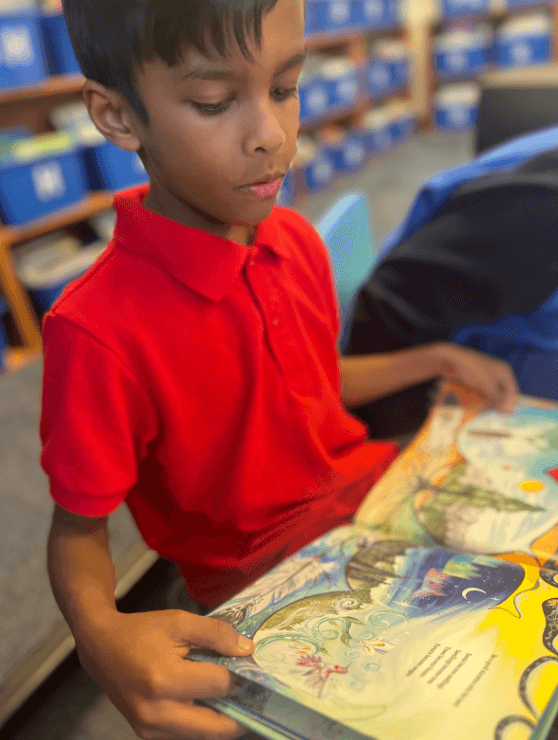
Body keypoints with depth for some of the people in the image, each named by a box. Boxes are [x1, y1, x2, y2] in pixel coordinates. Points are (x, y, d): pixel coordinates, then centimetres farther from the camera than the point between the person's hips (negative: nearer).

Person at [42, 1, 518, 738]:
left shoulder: (298, 242, -3)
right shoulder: (99, 330, -25)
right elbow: (78, 529, -14)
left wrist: (437, 361, 7)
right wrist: (102, 635, -34)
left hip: (371, 482, 7)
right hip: (266, 579, -6)